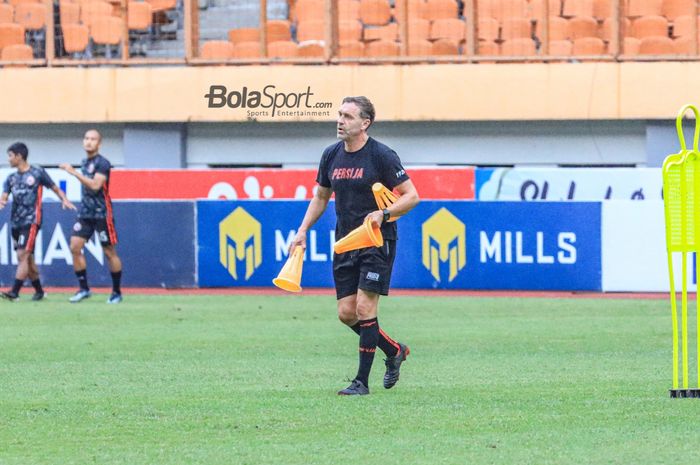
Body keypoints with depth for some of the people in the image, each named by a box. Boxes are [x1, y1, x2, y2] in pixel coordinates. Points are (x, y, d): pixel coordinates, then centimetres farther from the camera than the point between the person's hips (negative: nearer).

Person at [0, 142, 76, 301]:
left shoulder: (37, 173, -1)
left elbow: (55, 188, 6)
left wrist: (64, 200, -13)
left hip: (31, 221, -6)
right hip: (16, 222, 6)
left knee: (23, 255, -15)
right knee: (28, 259, 10)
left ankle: (15, 292, -22)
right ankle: (39, 291, 22)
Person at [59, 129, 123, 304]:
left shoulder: (102, 163, -11)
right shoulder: (84, 163, 13)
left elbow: (95, 185, -25)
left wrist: (74, 172, -26)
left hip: (101, 213, -7)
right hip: (85, 212, 7)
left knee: (109, 252, 0)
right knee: (75, 247, -5)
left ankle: (117, 292, 10)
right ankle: (84, 288, 1)